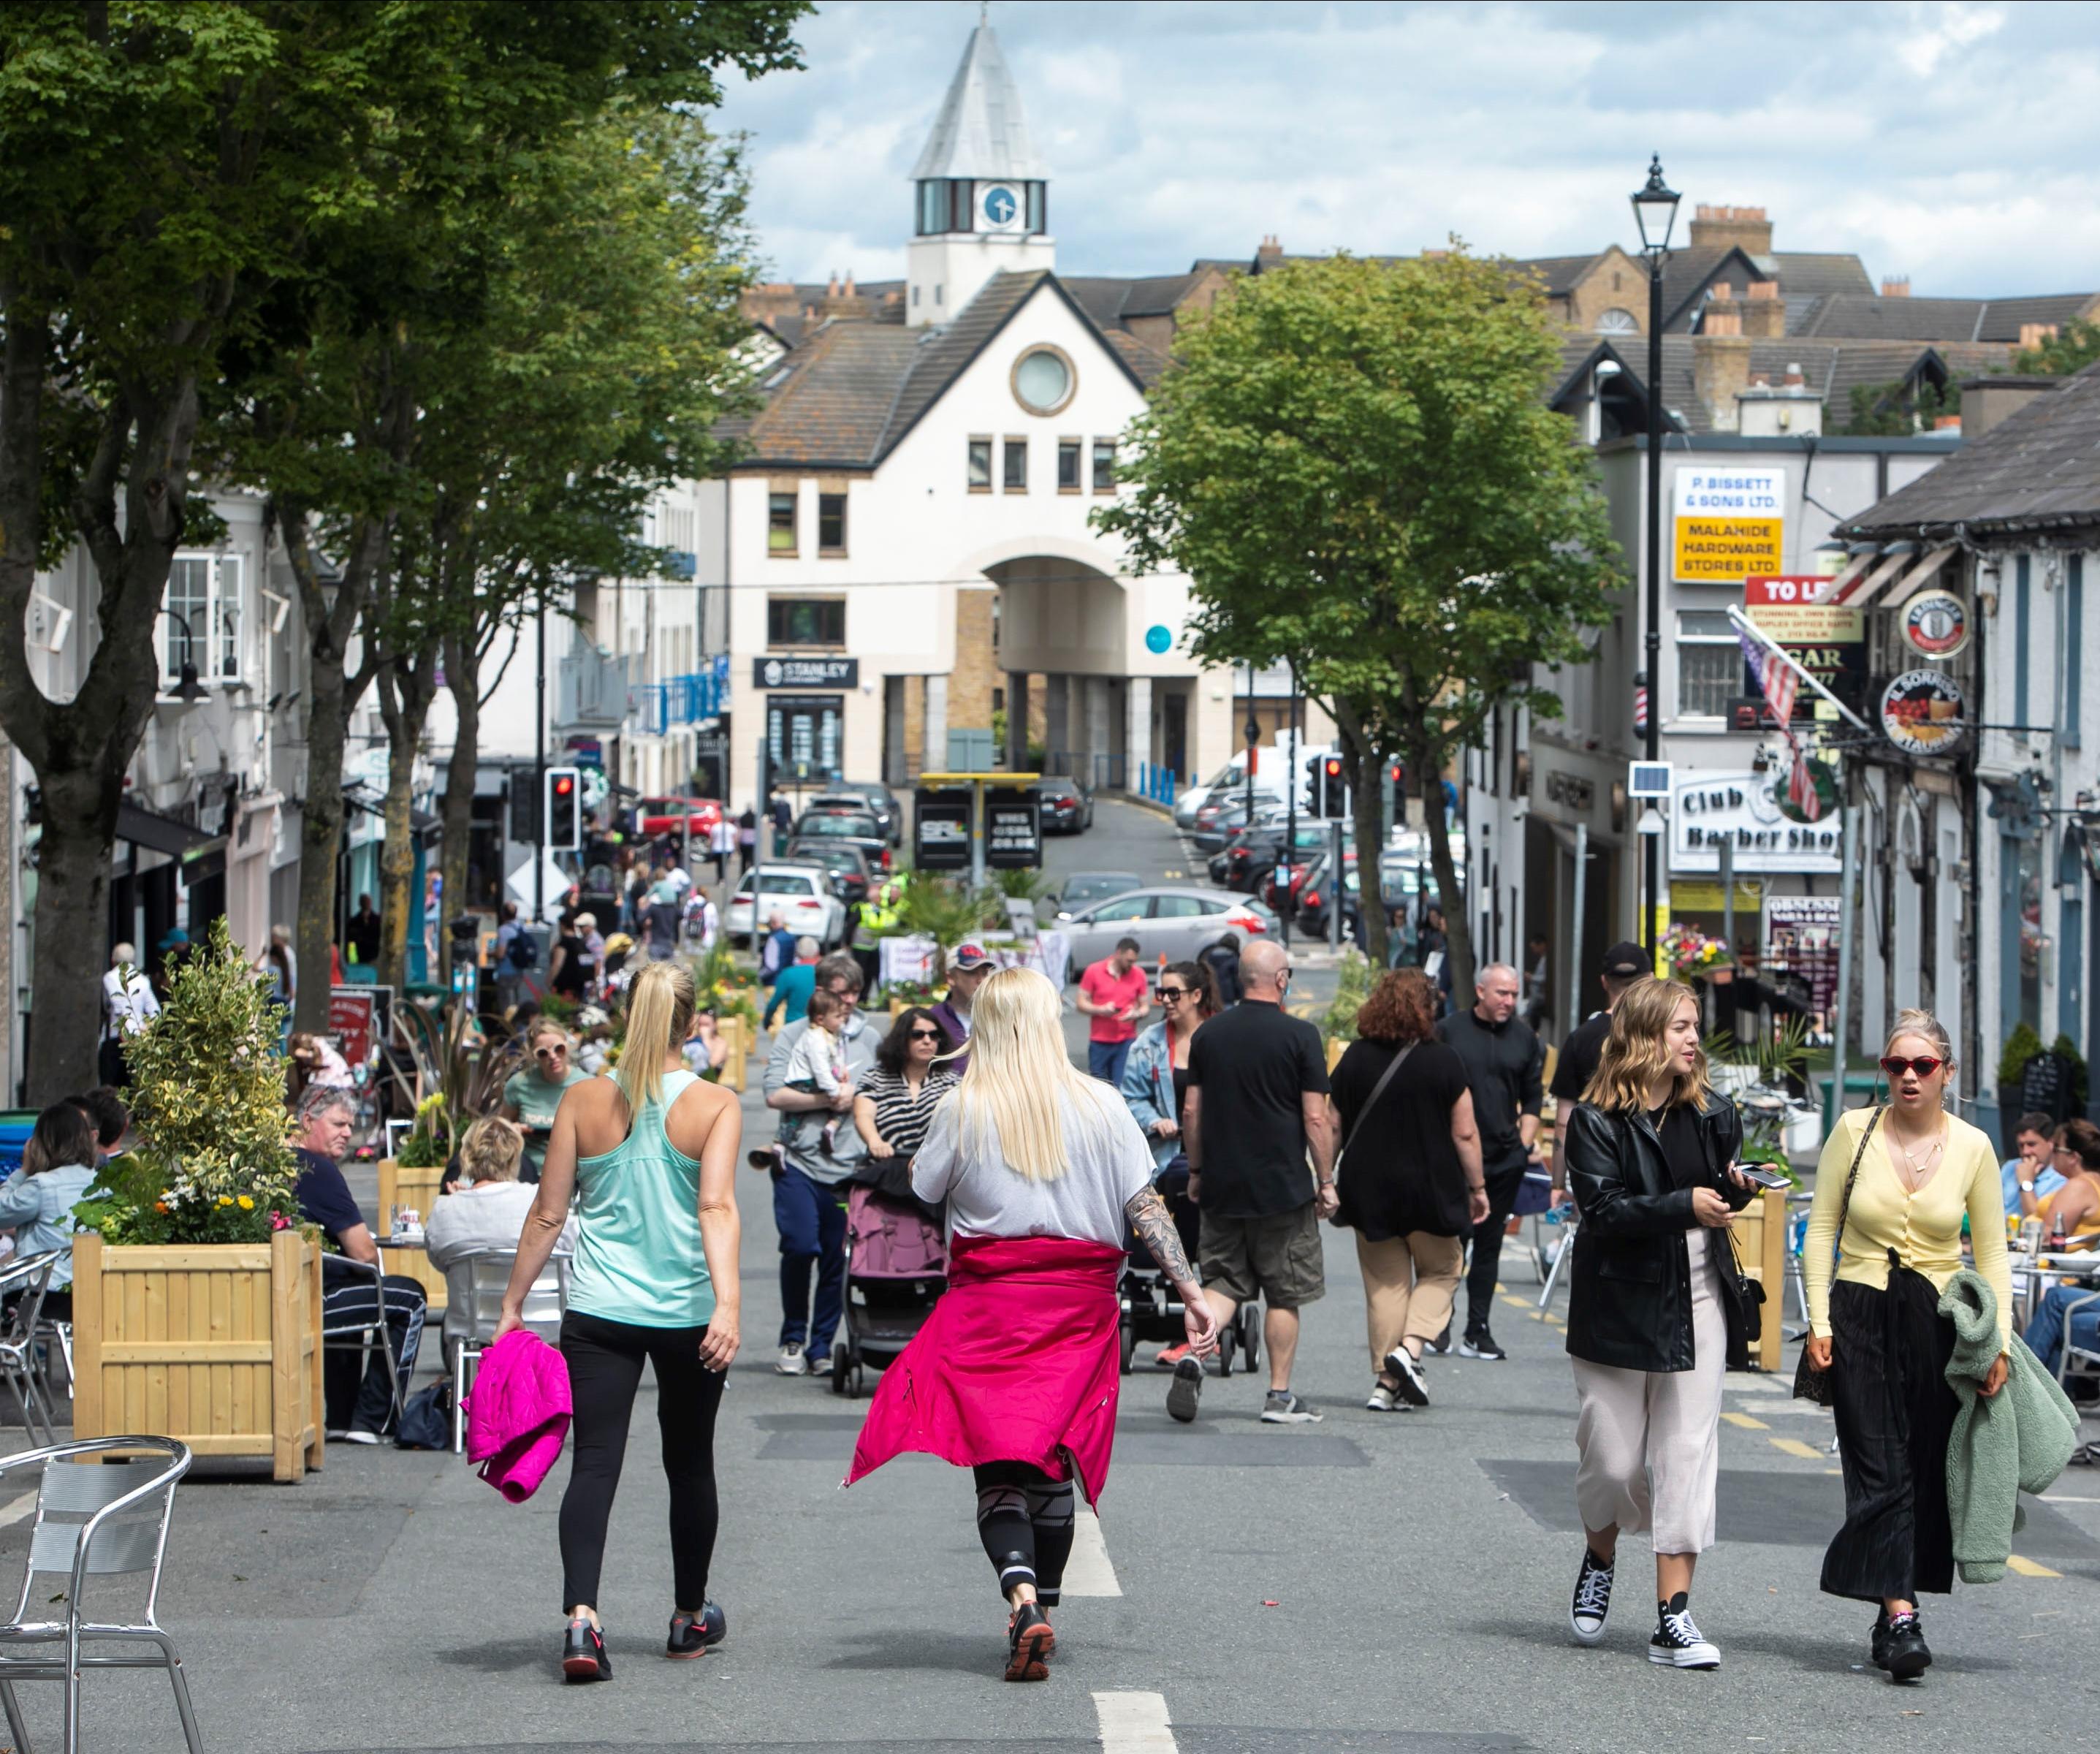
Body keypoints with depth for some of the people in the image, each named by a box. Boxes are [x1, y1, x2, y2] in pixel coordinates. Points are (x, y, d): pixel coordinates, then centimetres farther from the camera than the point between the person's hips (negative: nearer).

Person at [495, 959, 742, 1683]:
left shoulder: (583, 1101, 0)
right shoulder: (715, 1105, -5)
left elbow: (548, 1213, 2)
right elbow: (716, 1207, -18)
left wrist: (513, 1305, 9)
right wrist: (727, 1302, -25)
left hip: (599, 1311, 0)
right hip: (687, 1315, 0)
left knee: (594, 1462, -4)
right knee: (689, 1463, 17)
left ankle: (581, 1615, -25)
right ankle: (691, 1617, 33)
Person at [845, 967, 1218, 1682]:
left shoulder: (963, 1108, -5)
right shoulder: (1099, 1106, 0)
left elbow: (924, 1187, 7)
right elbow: (1146, 1205, -4)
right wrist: (1190, 1291, -3)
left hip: (989, 1301, -2)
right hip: (1079, 1302, 2)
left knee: (999, 1467, -3)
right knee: (1054, 1464, 13)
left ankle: (1021, 1598, -25)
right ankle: (1042, 1612, 21)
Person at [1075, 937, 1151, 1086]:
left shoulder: (1138, 974, 4)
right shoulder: (1094, 971, 0)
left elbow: (1146, 1008, 10)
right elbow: (1081, 1004, 3)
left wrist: (1136, 1014, -13)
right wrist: (1101, 1010, -15)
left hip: (1126, 1041, 0)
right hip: (1099, 1042, 0)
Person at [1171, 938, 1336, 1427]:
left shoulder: (1209, 1034, 4)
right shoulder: (1299, 1036, -9)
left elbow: (1191, 1112, 7)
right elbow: (1316, 1118, -10)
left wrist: (1197, 1172, 18)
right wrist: (1326, 1182, -1)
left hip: (1221, 1186, 4)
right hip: (1282, 1186, -4)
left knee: (1223, 1282, 11)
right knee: (1285, 1293, 7)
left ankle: (1193, 1355, -14)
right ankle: (1280, 1396, 10)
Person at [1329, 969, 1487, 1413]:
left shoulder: (1355, 1060, 0)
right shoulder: (1444, 1062, -8)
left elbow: (1332, 1126, 4)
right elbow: (1465, 1133, -6)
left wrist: (1327, 1179, 15)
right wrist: (1477, 1187, 4)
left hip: (1368, 1191, 3)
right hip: (1431, 1189, -3)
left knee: (1385, 1283, 9)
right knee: (1441, 1271, 15)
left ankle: (1386, 1383, 8)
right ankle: (1410, 1347, -7)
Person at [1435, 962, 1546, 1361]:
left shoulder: (1524, 1038, 9)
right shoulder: (1450, 1030, 0)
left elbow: (1532, 1098, 16)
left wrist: (1525, 1145, 5)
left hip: (1504, 1159, 3)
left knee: (1489, 1245, 6)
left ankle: (1478, 1331, 9)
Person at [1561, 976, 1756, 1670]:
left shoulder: (1711, 1113, 7)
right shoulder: (1597, 1121, -7)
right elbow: (1603, 1207, -18)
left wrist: (1736, 1186, -6)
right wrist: (1684, 1205, -26)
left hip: (1697, 1301, 3)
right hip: (1619, 1306, -3)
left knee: (1688, 1457, -3)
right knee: (1613, 1461, 3)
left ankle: (1674, 1618, -2)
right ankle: (1599, 1560, 35)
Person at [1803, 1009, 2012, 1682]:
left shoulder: (1972, 1148, 2)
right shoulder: (1854, 1130, 0)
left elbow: (1991, 1252, 7)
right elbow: (1822, 1227, 4)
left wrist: (1999, 1341, -1)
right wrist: (1818, 1320, -3)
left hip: (1939, 1323, 1)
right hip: (1862, 1317, -1)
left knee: (1927, 1470, 2)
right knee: (1880, 1469, -11)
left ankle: (1894, 1611, 11)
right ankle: (1900, 1617, -17)